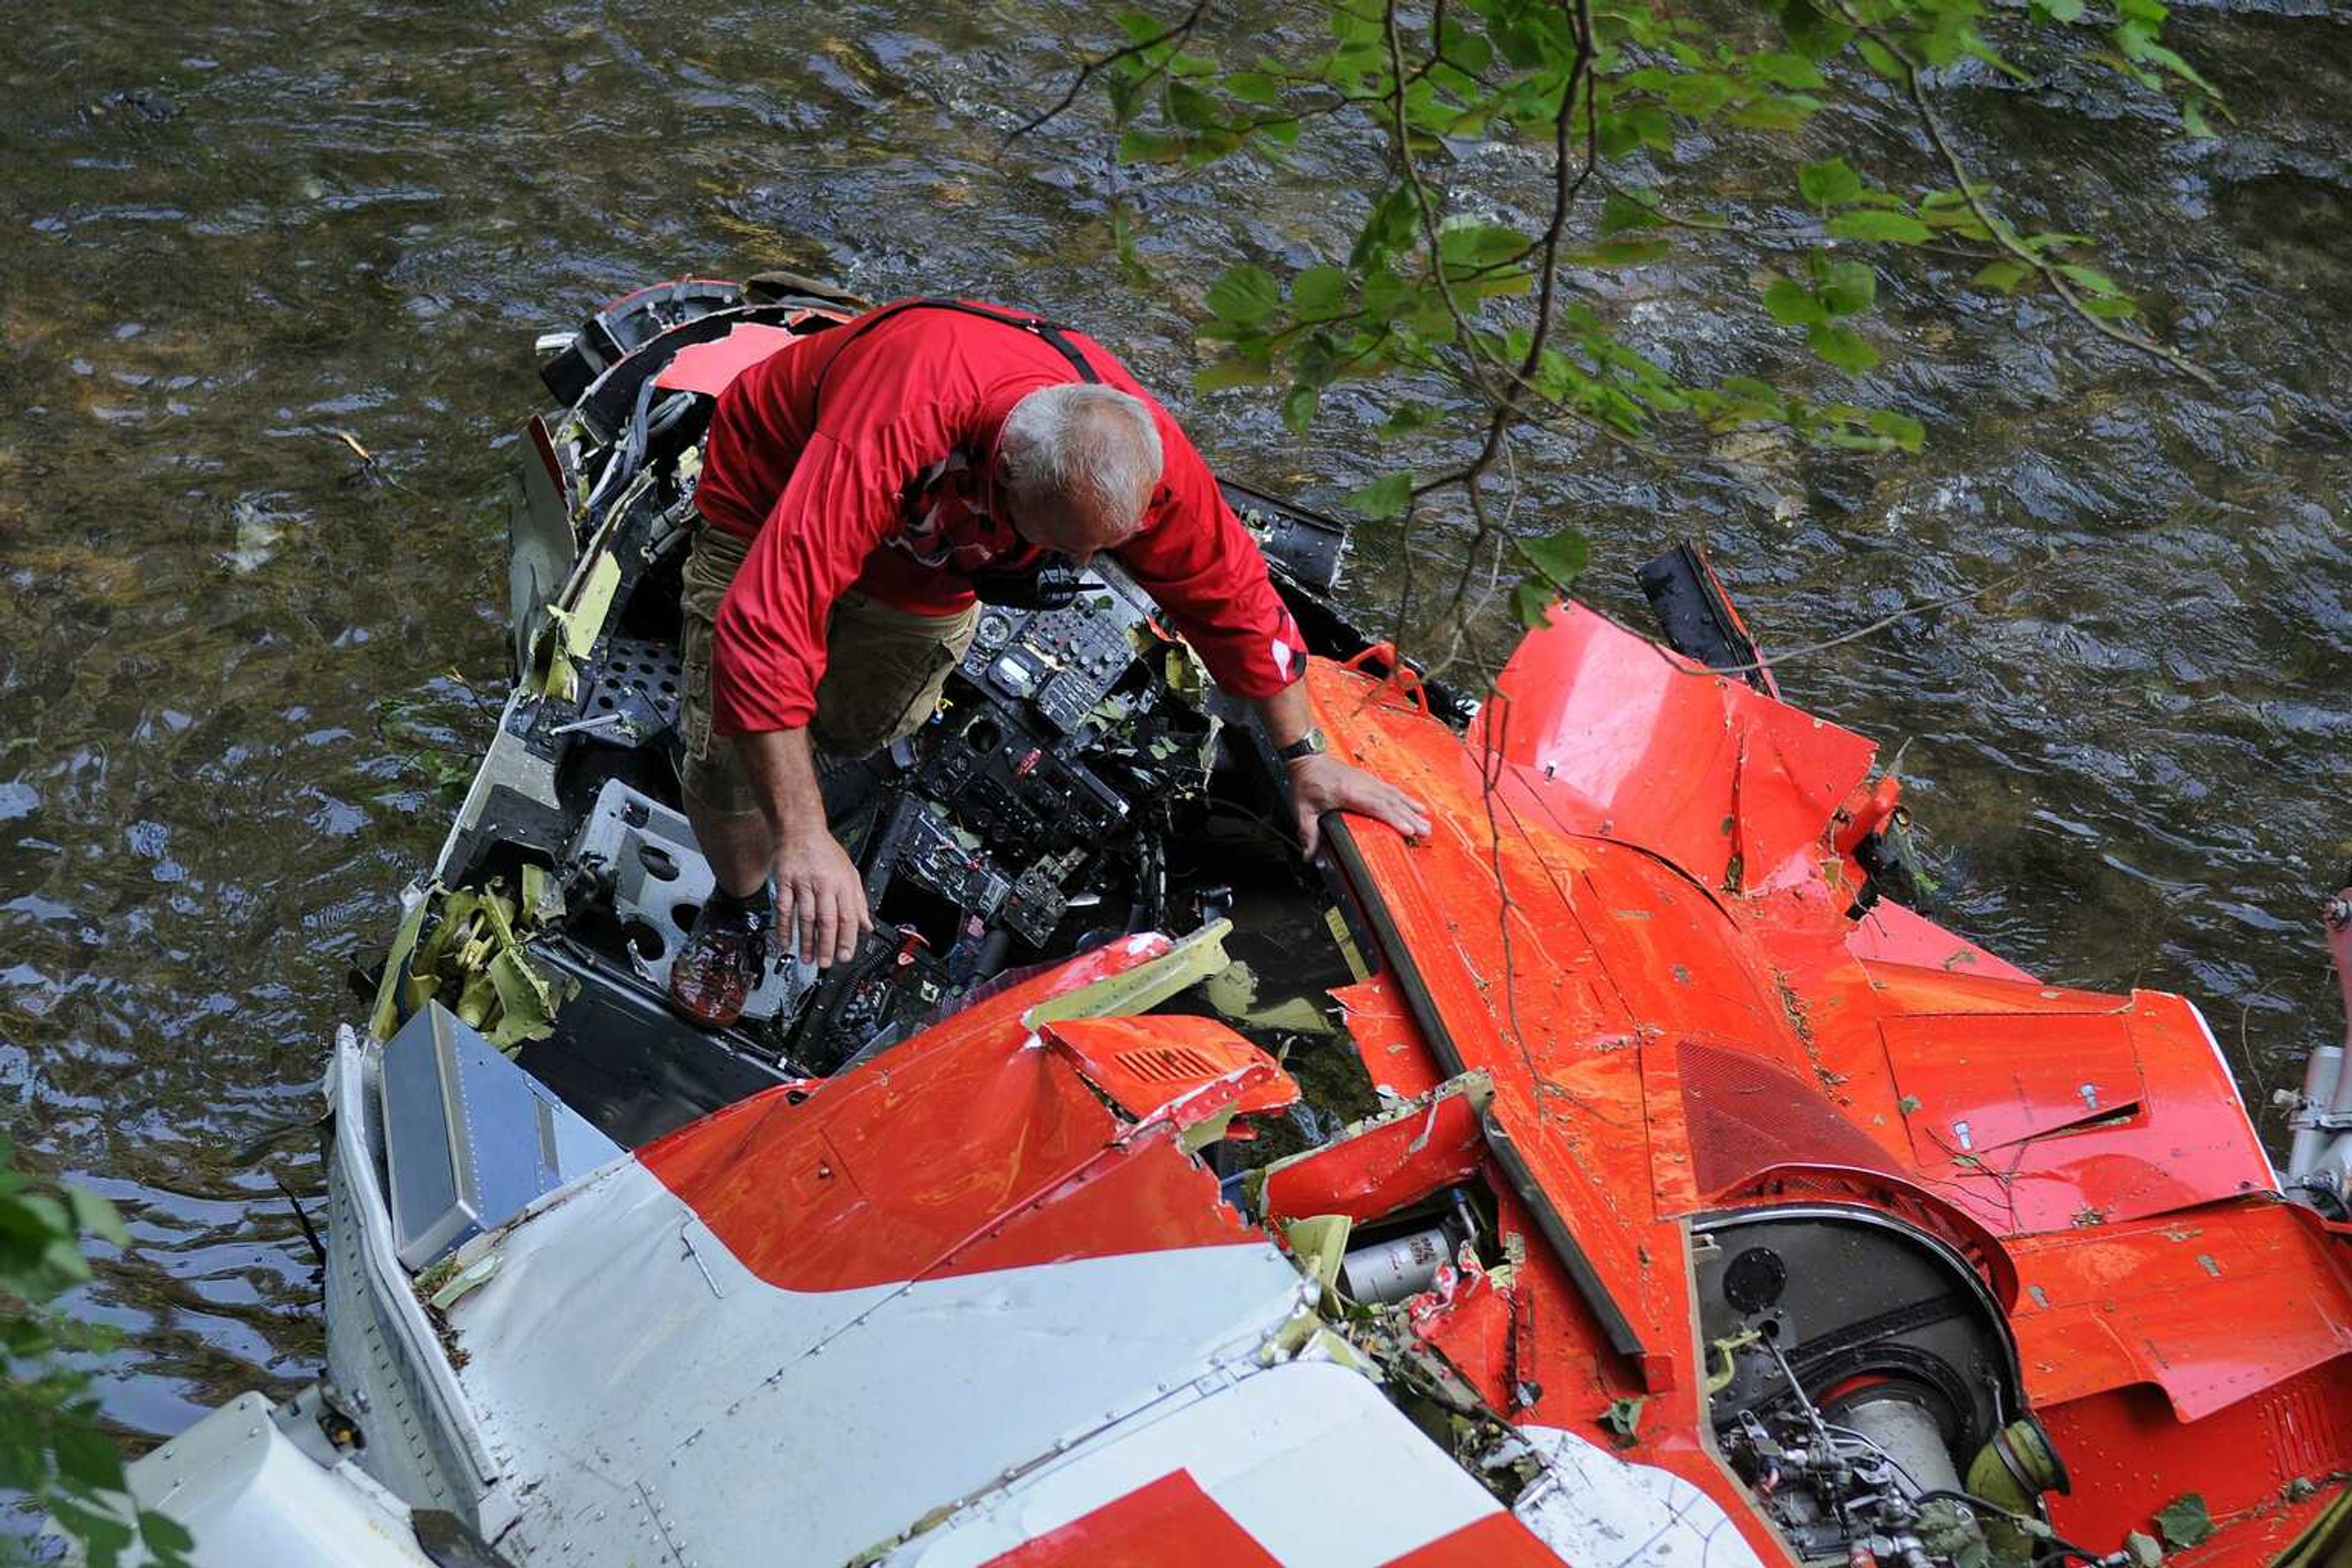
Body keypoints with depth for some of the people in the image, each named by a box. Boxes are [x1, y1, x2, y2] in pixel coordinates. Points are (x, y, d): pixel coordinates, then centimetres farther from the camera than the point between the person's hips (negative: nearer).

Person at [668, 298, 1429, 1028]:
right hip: (771, 502, -4)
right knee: (731, 759, -11)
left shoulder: (1136, 448, -32)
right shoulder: (892, 435, -49)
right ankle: (740, 904, 19)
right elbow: (763, 625, -53)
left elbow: (1228, 592, -14)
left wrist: (1304, 755, -5)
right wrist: (803, 837, -55)